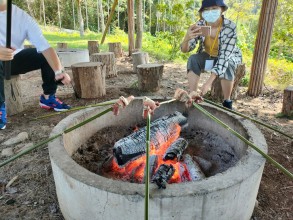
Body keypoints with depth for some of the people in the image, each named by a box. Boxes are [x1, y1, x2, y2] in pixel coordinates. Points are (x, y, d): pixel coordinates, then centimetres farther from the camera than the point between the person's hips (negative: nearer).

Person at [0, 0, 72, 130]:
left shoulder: (22, 16, -17)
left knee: (45, 56, -15)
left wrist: (59, 72, -41)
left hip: (15, 58, 3)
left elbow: (45, 46, -26)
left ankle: (48, 97, 0)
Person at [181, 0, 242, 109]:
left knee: (227, 66, -35)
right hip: (209, 56, 3)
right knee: (193, 59, -27)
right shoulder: (200, 25, -20)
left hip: (229, 56, -2)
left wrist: (209, 82, -48)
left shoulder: (230, 27, -30)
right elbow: (185, 49, -23)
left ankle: (227, 102, -13)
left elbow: (224, 56, -37)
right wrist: (187, 38, -48)